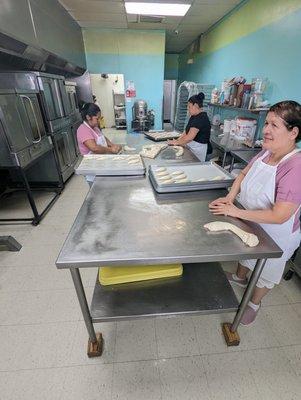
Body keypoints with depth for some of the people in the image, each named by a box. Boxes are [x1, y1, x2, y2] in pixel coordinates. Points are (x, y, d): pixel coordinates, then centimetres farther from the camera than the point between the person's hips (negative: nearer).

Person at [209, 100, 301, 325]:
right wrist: (231, 196, -13)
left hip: (275, 235, -6)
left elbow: (279, 216, -35)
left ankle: (254, 303, 50)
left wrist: (236, 212, -29)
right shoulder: (267, 152, -12)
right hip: (251, 223, 7)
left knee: (265, 274, 21)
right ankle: (240, 277, 63)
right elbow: (244, 174, 3)